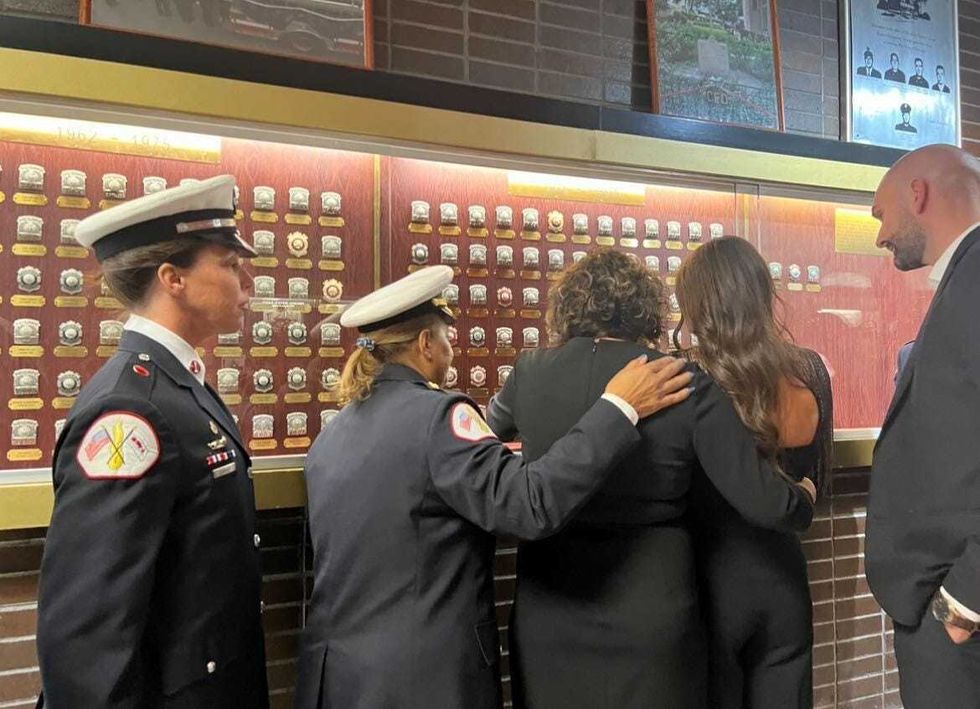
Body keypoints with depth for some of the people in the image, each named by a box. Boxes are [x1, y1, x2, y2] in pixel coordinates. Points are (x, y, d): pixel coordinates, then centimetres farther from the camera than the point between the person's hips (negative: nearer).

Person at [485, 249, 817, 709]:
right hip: (652, 612, -1)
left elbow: (497, 426, 17)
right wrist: (804, 502, 11)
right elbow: (761, 502, -12)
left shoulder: (530, 371, -5)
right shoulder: (690, 386, -12)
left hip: (549, 612, 2)